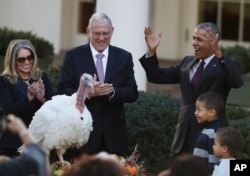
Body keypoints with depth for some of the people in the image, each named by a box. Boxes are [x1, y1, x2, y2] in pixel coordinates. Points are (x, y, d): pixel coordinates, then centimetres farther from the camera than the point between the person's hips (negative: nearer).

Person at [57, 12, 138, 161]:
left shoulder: (124, 57, 6)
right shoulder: (73, 56, 1)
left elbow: (133, 94, 3)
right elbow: (62, 91, -3)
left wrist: (113, 91, -17)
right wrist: (87, 92, -20)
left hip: (114, 134, 2)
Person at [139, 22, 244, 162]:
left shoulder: (225, 65, -7)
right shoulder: (187, 62, 12)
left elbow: (238, 82, -29)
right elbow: (158, 77, 15)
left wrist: (219, 54, -39)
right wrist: (152, 51, 0)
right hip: (185, 133, 6)